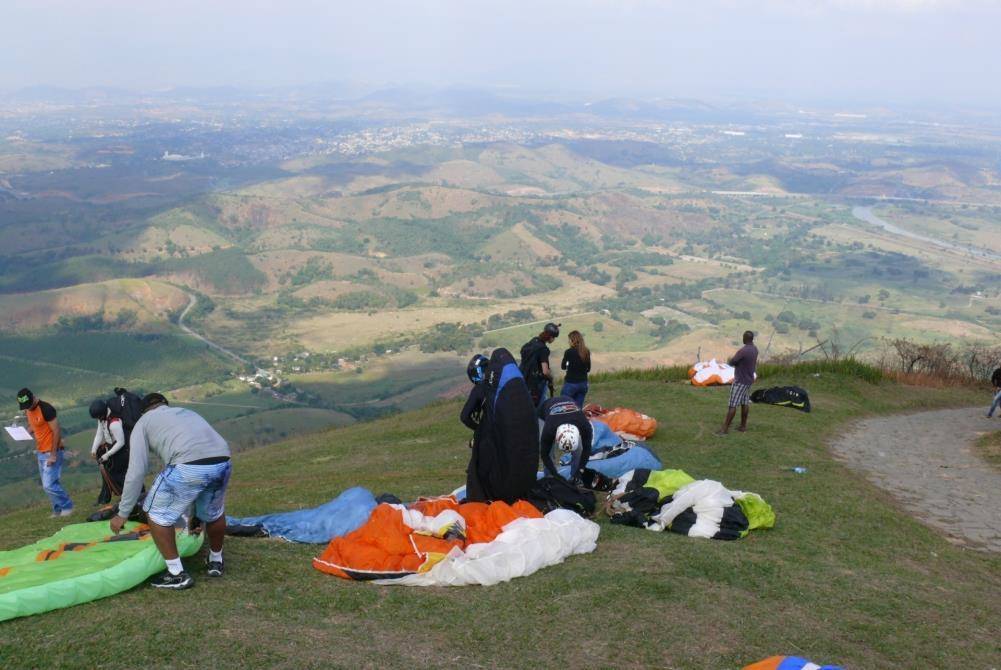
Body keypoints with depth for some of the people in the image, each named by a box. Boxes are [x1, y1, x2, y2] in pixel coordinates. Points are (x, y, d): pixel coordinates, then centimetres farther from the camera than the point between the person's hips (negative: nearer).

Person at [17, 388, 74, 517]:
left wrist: (53, 454, -20)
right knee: (48, 484, 11)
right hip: (40, 452, 9)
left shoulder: (46, 409, -20)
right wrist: (28, 431, -3)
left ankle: (67, 506, 5)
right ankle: (58, 510, 21)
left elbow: (57, 431, -19)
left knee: (49, 485, -11)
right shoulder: (28, 410, 7)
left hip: (51, 452, -9)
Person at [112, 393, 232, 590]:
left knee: (156, 513, 17)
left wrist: (122, 514, 21)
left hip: (189, 467, -5)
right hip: (222, 463, 6)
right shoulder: (187, 412, 38)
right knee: (214, 513, 32)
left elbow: (136, 472, 13)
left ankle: (176, 574, 20)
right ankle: (216, 562, 48)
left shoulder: (144, 421, 23)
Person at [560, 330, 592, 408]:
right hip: (583, 383, 5)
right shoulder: (587, 352, 1)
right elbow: (588, 369, 10)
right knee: (579, 407, 10)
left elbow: (563, 367, 0)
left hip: (571, 383, -5)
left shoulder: (569, 352, -12)